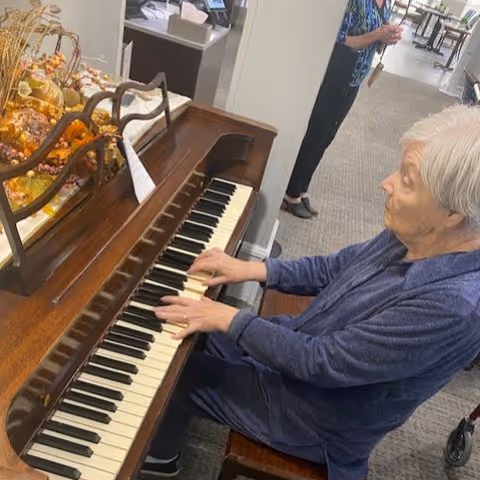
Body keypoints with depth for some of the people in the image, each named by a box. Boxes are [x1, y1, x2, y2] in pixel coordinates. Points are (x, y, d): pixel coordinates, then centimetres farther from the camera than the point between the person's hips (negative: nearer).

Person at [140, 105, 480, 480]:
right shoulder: (416, 239, -12)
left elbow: (320, 363, -32)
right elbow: (337, 268, 3)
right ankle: (166, 430, 40)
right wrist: (256, 270, -5)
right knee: (189, 339, 13)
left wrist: (229, 319, -24)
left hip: (317, 416, -7)